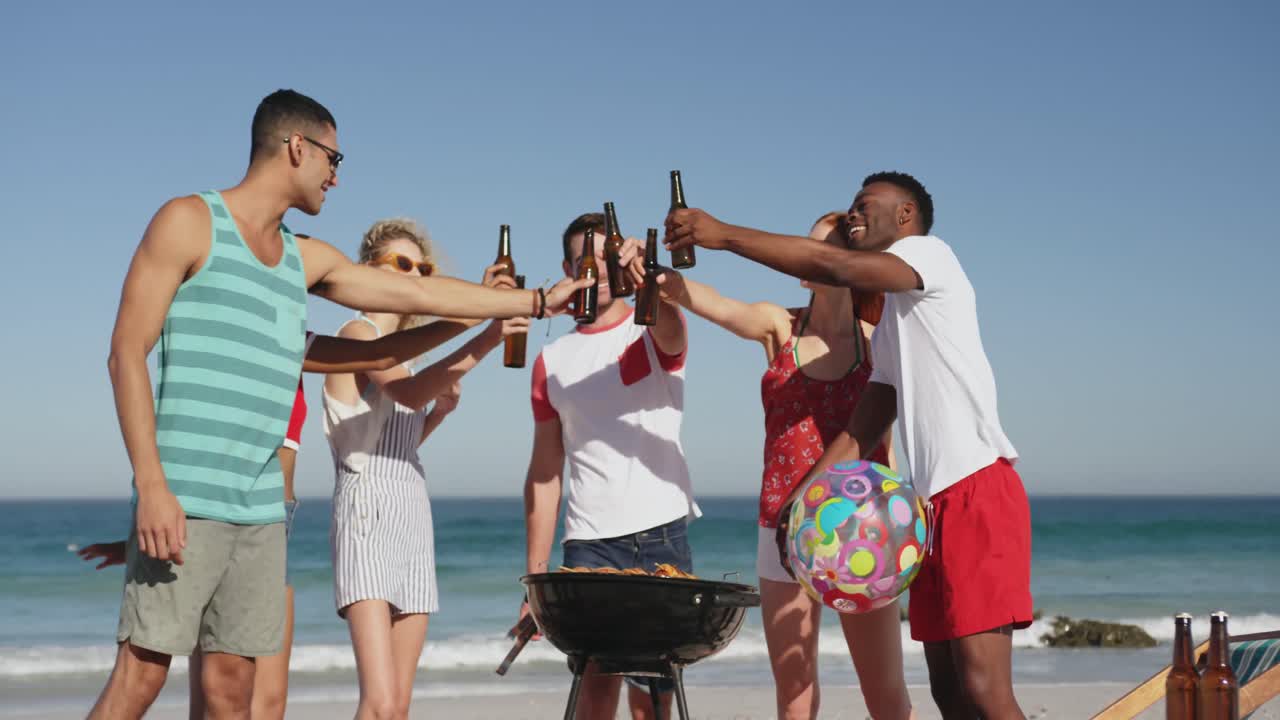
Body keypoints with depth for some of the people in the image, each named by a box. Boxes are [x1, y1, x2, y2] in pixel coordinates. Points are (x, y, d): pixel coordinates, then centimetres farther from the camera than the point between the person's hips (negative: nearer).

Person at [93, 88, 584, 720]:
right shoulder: (189, 222, -1)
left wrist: (540, 300, 24)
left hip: (261, 508, 7)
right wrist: (151, 485, -16)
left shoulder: (305, 259, 18)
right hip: (183, 501, -7)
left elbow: (421, 294, 23)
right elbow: (127, 354, -7)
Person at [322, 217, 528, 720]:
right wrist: (484, 338, -35)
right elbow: (408, 392, -25)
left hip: (413, 515, 9)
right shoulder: (357, 333, -4)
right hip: (368, 514, -9)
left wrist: (441, 408, 11)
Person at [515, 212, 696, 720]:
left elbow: (670, 330, -23)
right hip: (589, 540, 1)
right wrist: (535, 575, 7)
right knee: (598, 674, -10)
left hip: (662, 532, -1)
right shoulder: (552, 361, 12)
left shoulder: (653, 333, 4)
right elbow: (545, 472, 13)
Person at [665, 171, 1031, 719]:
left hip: (979, 490, -9)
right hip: (936, 505, 9)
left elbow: (835, 267, -19)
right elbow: (860, 435, 18)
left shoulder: (931, 253, 0)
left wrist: (724, 234, -18)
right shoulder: (889, 329, 25)